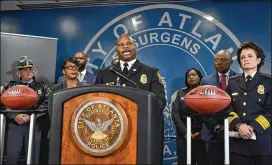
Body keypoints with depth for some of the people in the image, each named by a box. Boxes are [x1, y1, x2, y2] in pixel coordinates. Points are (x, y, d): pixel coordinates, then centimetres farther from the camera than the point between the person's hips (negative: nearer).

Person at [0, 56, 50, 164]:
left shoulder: (42, 87, 8)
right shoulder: (11, 86, 11)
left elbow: (46, 105, -4)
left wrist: (30, 116, -14)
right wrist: (15, 116, -13)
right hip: (14, 124, 1)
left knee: (33, 156, 3)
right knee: (12, 156, 2)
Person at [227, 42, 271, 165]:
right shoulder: (232, 82, 12)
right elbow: (228, 108, 4)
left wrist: (253, 127, -15)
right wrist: (239, 125, -13)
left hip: (262, 140, -1)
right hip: (237, 140, 2)